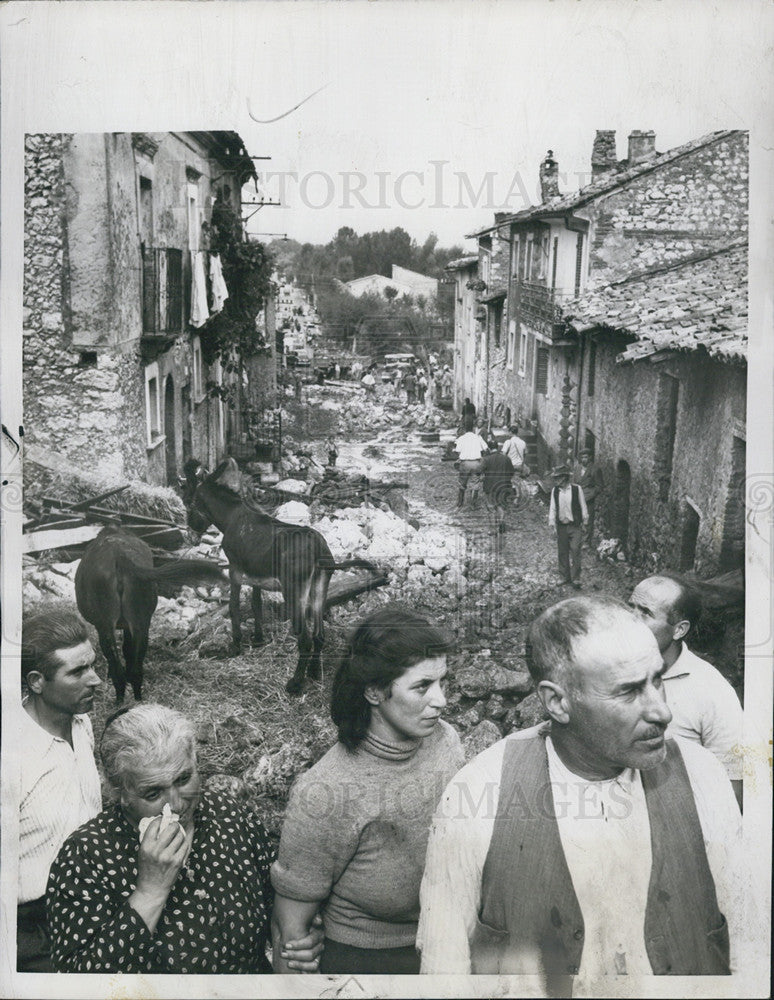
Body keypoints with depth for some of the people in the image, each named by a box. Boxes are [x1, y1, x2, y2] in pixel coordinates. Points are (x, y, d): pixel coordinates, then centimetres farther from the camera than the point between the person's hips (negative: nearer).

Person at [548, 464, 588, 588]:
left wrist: (584, 520, 6)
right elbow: (552, 507, 8)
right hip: (561, 526, 3)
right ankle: (565, 577, 20)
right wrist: (551, 521, 1)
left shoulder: (576, 489, -5)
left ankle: (576, 579, -2)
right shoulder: (555, 491, 3)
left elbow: (583, 505, 3)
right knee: (562, 552, 7)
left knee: (575, 551, -8)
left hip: (575, 526, -3)